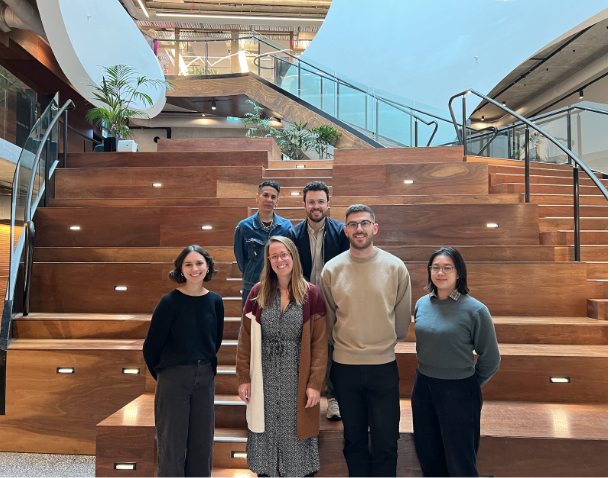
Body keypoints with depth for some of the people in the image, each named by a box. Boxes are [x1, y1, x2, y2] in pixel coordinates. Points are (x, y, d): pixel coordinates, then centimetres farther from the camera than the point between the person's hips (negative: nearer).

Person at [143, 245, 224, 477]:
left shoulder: (215, 301, -1)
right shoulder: (170, 301, -13)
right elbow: (151, 346, -6)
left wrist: (206, 366, 11)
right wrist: (161, 373, 6)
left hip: (205, 377, 4)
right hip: (174, 377, -4)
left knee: (202, 442, 14)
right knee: (172, 443, 8)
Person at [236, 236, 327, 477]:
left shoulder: (311, 295, -4)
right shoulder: (258, 293, 1)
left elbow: (319, 344, -4)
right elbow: (245, 339, 3)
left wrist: (315, 383, -8)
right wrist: (243, 378, 0)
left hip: (297, 381, -1)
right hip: (264, 381, 2)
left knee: (296, 433, 8)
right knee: (265, 432, 12)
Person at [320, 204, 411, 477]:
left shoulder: (395, 267, -6)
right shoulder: (332, 269, -5)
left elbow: (402, 316, 5)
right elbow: (328, 318, 6)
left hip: (384, 365, -1)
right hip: (344, 365, 1)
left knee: (385, 443, 10)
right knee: (354, 440, 18)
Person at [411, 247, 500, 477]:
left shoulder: (475, 310, -14)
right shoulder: (422, 304, 0)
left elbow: (490, 359, -5)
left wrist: (469, 384, 4)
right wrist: (428, 375, 15)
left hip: (459, 392, -4)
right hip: (423, 387, 4)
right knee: (428, 456, 19)